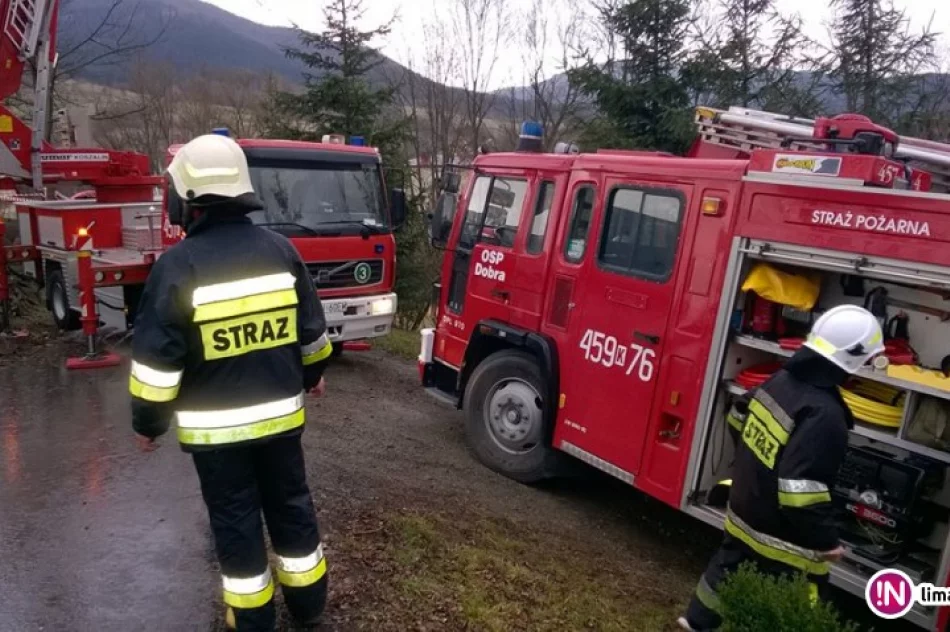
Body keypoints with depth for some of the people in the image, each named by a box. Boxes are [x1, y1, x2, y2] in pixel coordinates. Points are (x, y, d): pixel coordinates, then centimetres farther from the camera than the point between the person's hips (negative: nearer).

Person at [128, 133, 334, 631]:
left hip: (214, 425, -4)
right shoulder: (280, 250, -2)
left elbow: (158, 356, -14)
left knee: (235, 519, 12)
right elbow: (311, 329, 6)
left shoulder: (178, 264, -15)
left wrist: (148, 421, -1)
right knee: (291, 506, 18)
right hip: (281, 412, 4)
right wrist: (314, 372, 23)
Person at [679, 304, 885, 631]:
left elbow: (738, 419, 13)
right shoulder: (824, 415, -30)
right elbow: (801, 492, -32)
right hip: (781, 539, -8)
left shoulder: (781, 380, -4)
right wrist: (825, 541, -18)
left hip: (743, 512, 8)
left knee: (727, 567, 28)